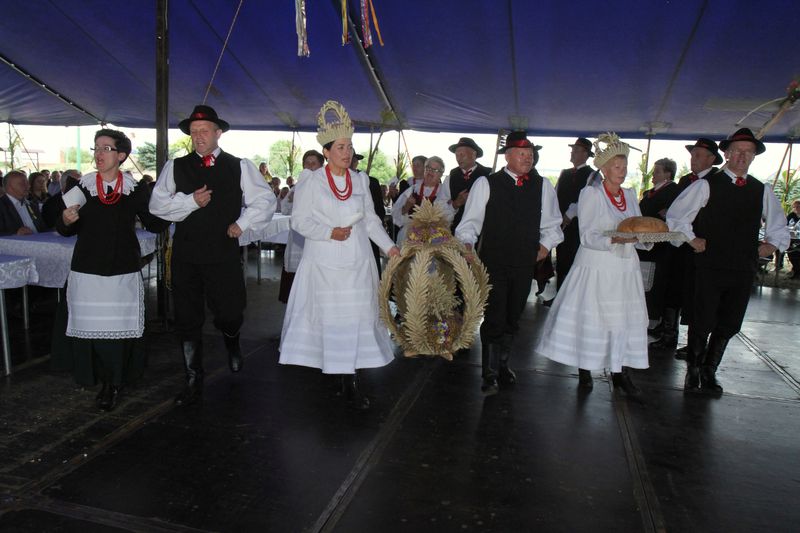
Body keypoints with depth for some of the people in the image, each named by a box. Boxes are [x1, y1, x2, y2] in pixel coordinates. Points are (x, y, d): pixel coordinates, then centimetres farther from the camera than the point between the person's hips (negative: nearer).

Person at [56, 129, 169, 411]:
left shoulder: (136, 189, -1)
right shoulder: (80, 187, 3)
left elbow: (154, 224, 4)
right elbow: (66, 230, 8)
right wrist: (66, 220, -13)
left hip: (124, 271, -1)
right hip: (87, 271, 2)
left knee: (120, 328, 2)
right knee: (91, 327, 6)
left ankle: (114, 382, 20)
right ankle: (107, 380, 26)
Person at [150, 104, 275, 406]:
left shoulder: (239, 167, 3)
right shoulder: (176, 167, 6)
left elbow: (265, 200, 4)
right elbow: (157, 204, 0)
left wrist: (242, 224, -5)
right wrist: (191, 200, -12)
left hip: (224, 254, -1)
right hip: (185, 255, 2)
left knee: (230, 315, 0)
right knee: (187, 321, 7)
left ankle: (232, 345, 39)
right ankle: (193, 383, 22)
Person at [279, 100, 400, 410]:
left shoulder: (360, 180, 10)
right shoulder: (311, 180, -2)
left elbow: (370, 220, 13)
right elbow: (299, 221, -4)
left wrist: (390, 247, 2)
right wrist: (330, 232, -17)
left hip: (357, 262, 4)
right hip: (325, 264, -3)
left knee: (357, 317, 1)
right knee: (331, 318, -1)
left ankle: (350, 379, 11)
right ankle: (347, 382, 9)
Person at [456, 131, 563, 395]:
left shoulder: (542, 186, 9)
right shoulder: (486, 183, -2)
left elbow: (552, 222, 18)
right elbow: (471, 220, -4)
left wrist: (546, 244, 5)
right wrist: (467, 243, -19)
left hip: (525, 264, 4)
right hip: (493, 262, -4)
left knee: (512, 318, 14)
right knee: (494, 319, -5)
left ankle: (502, 363, 33)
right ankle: (489, 375, 8)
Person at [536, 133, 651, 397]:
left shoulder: (630, 195, 14)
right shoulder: (591, 193, -4)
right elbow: (587, 236, -11)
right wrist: (614, 239, -26)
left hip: (625, 266, 6)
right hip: (595, 267, -6)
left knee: (627, 317, 4)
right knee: (589, 316, -2)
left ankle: (621, 371, 15)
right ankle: (584, 369, 13)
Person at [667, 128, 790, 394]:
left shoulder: (762, 191, 12)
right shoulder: (707, 185, -3)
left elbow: (778, 225, 25)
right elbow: (675, 216, 0)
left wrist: (772, 243, 11)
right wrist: (691, 239, -4)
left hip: (744, 269, 5)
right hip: (710, 268, -4)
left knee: (729, 325, 10)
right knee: (703, 322, 0)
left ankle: (709, 372, 26)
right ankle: (693, 371, 20)